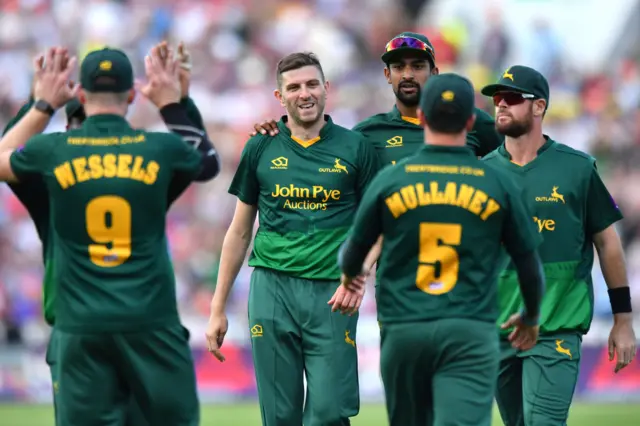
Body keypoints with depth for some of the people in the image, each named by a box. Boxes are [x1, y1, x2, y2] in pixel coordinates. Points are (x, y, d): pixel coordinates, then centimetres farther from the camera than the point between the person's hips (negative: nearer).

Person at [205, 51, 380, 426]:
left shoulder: (355, 148, 4)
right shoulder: (262, 149, 8)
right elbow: (240, 232, 14)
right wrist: (218, 308, 12)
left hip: (331, 292, -1)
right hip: (273, 286, 1)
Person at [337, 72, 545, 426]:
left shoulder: (390, 179, 1)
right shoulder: (496, 184, 1)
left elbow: (354, 253, 14)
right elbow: (528, 263, 11)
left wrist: (349, 278, 39)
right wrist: (530, 318, 31)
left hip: (403, 330, 2)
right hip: (470, 334, -2)